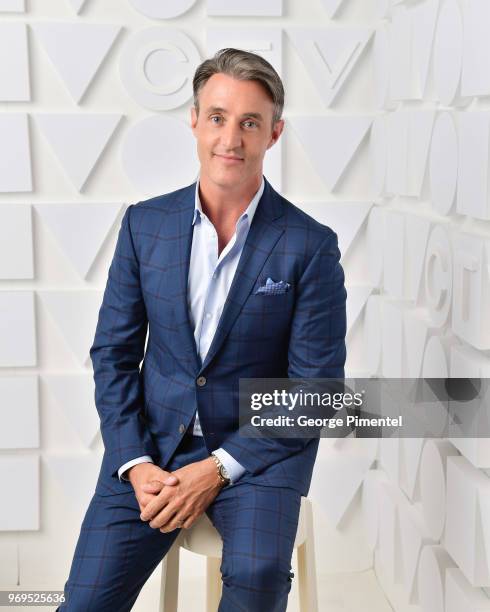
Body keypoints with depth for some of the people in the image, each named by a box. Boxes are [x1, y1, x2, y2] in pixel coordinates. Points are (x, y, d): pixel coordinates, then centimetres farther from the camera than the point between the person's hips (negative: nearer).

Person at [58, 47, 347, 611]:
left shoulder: (310, 245, -7)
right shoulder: (143, 224, 3)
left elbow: (316, 389, -7)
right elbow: (113, 353, 5)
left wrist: (219, 469, -15)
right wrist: (135, 463, -8)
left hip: (259, 447, -2)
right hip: (153, 442, 2)